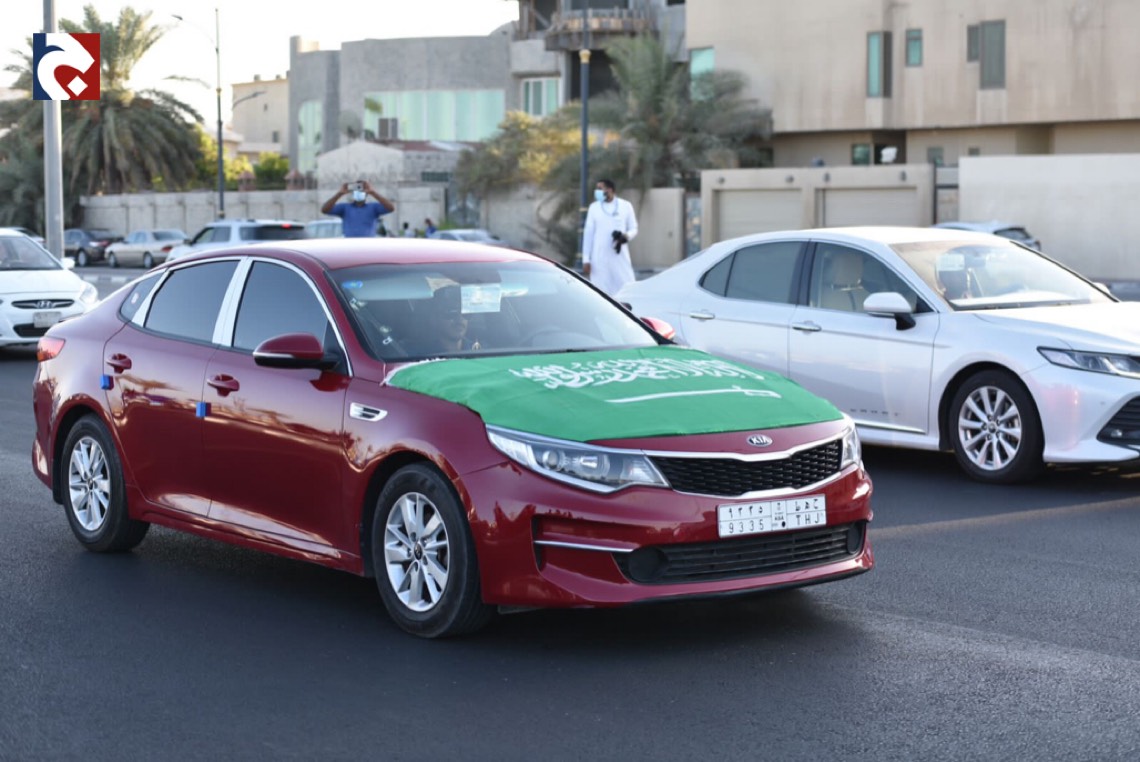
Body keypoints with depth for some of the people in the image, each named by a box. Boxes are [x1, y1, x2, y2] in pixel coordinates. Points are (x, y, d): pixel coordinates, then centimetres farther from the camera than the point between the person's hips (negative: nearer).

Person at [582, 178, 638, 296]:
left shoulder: (626, 206, 5)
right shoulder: (594, 207, 6)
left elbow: (633, 228, 11)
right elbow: (588, 233, 7)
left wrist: (626, 236, -14)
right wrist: (586, 259, 2)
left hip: (621, 257, 0)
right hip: (599, 258, 0)